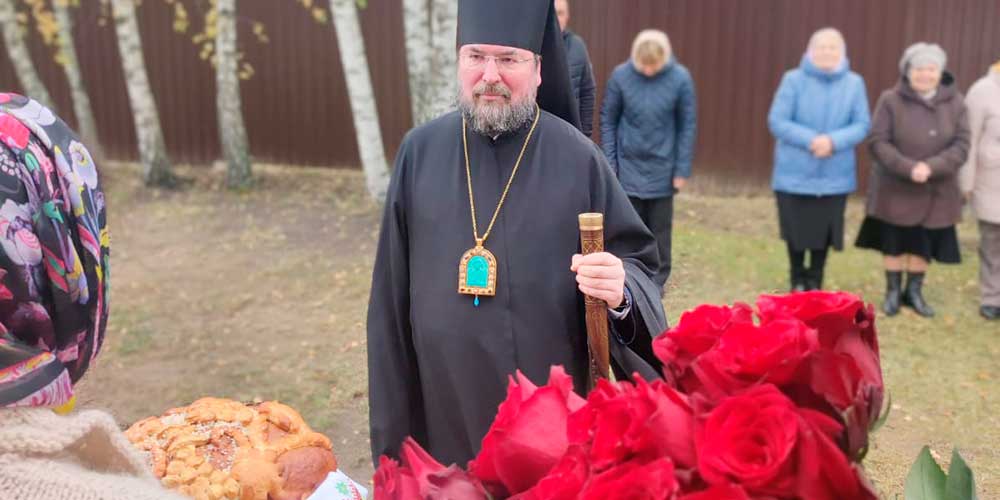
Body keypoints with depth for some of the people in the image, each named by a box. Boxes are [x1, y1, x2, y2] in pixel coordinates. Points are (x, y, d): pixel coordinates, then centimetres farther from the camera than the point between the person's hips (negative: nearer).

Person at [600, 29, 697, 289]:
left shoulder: (680, 78, -11)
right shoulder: (621, 75, -10)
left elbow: (688, 126, -4)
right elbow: (608, 119, 0)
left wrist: (682, 170, -4)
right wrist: (609, 162, -2)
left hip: (662, 168, 0)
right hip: (628, 166, 1)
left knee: (660, 227, 10)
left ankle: (657, 280, 24)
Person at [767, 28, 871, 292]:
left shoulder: (854, 83, -1)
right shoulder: (794, 80, -7)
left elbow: (862, 125, -2)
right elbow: (776, 121, -10)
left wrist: (834, 141, -21)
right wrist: (810, 140, -21)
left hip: (834, 175, 1)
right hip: (794, 172, -1)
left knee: (824, 230, 7)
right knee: (795, 230, 9)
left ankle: (815, 282, 27)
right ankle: (798, 280, 30)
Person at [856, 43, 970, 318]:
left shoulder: (954, 102, -2)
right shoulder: (891, 100, -10)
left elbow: (961, 145, -6)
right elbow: (877, 143, -14)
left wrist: (931, 167, -23)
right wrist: (908, 168, -25)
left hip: (936, 191, 2)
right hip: (895, 189, -2)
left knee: (924, 245, 11)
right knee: (894, 243, 7)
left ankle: (914, 292, 27)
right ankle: (893, 291, 23)